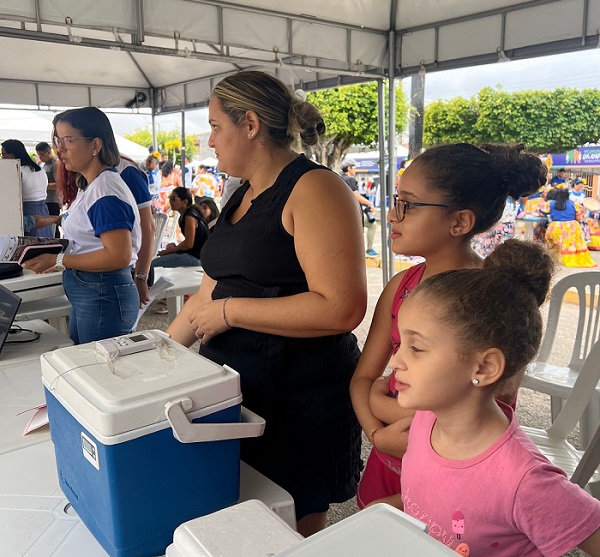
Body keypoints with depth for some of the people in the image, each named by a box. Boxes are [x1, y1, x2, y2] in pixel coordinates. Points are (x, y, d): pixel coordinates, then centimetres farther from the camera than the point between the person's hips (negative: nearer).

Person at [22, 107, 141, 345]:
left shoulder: (105, 191, -18)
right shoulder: (89, 186, 11)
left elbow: (118, 255, -25)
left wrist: (58, 261, -21)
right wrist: (54, 255, 0)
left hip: (104, 296, -9)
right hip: (86, 295, 9)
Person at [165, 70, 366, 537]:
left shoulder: (314, 189, -14)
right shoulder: (242, 197, 12)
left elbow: (342, 308, -24)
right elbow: (210, 292, 18)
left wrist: (230, 311, -18)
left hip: (298, 401, -7)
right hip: (234, 391, 8)